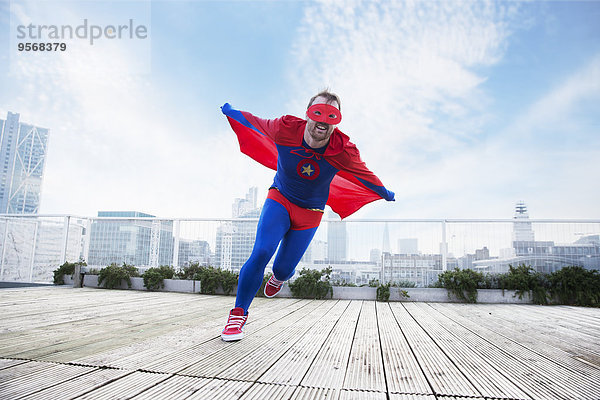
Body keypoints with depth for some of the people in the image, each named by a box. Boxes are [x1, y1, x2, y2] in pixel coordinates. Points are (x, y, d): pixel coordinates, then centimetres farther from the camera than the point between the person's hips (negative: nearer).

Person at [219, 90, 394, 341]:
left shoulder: (344, 152, -22)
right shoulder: (286, 129, -23)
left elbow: (364, 175, -2)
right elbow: (255, 122, -2)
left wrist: (385, 194, 14)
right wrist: (230, 112, 14)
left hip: (309, 213, 1)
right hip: (279, 199, 0)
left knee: (284, 268, 4)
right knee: (261, 252, -21)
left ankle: (278, 278, 47)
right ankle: (239, 314, -1)